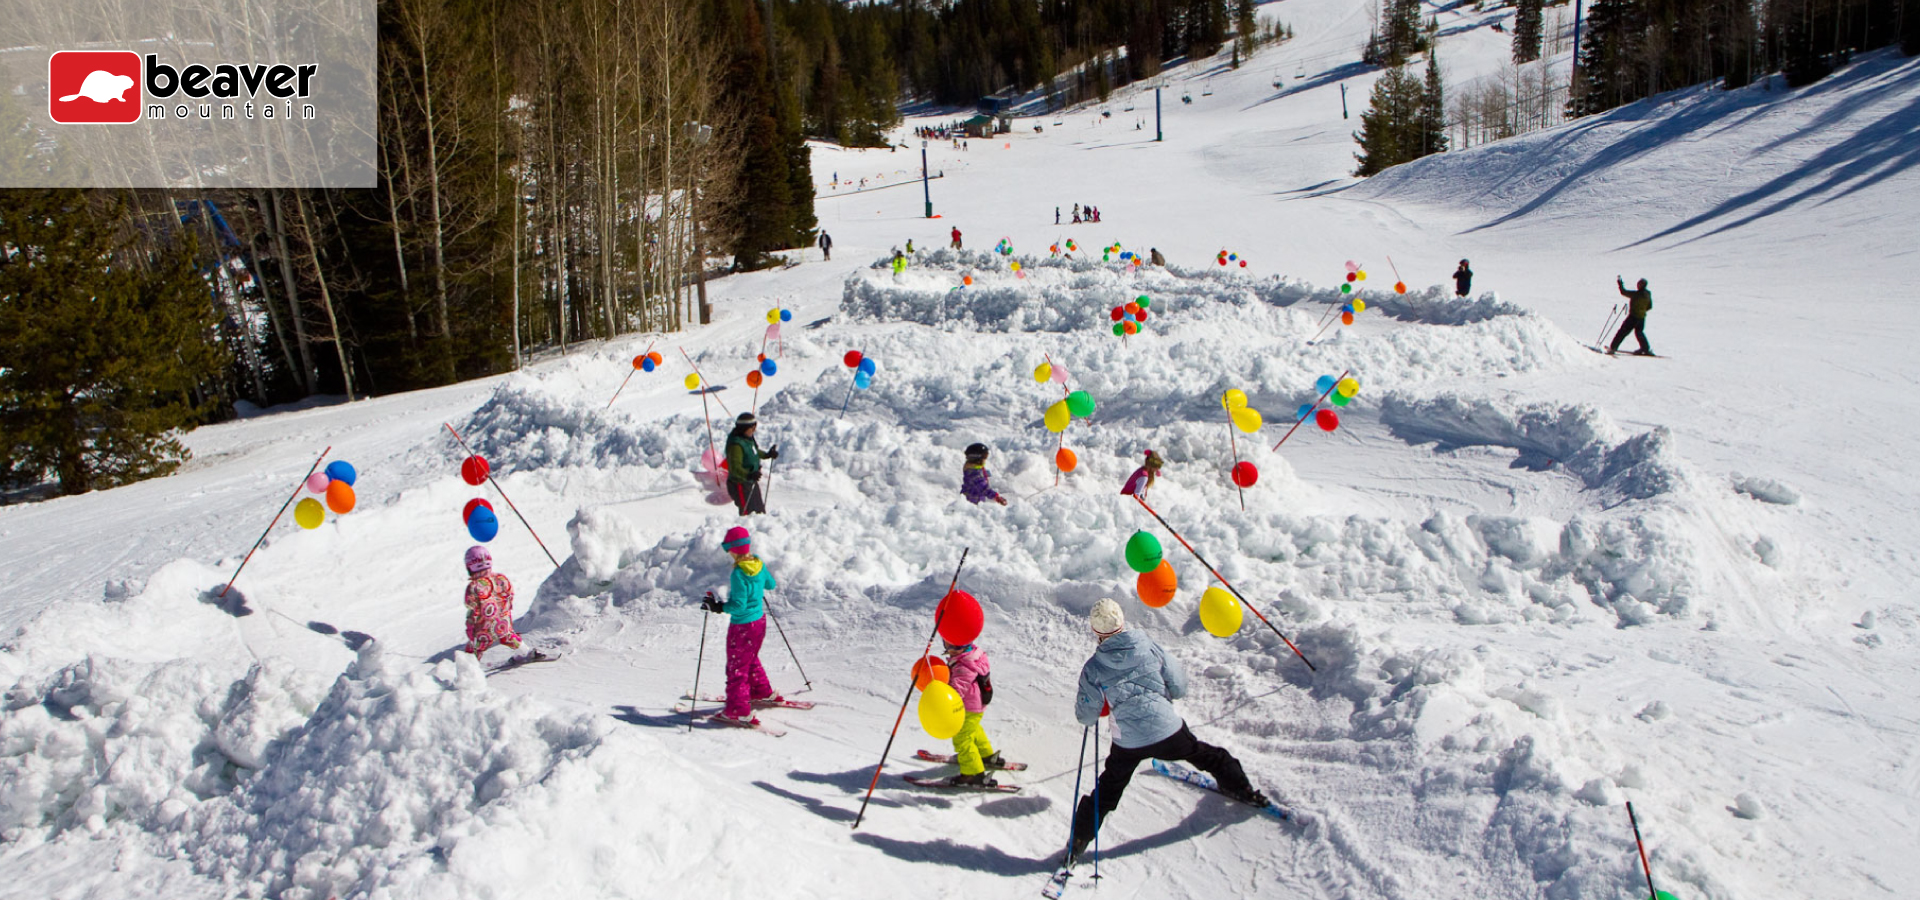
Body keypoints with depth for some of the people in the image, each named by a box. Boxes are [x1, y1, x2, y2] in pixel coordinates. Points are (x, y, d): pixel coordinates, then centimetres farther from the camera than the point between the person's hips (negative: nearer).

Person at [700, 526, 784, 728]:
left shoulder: (739, 573, -26)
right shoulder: (758, 564, -3)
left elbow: (739, 605, -27)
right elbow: (771, 584, 14)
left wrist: (718, 607, -23)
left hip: (742, 626, -8)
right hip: (759, 620, 8)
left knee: (737, 667, 4)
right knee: (751, 659, 29)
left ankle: (739, 712, 9)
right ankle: (763, 692, 42)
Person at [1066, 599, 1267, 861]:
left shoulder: (1093, 668, -7)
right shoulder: (1148, 645, -4)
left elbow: (1086, 717, 0)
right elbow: (1179, 687, 3)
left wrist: (1083, 700, 21)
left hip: (1128, 744, -1)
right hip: (1168, 732, 1)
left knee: (1107, 790, 17)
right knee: (1208, 756, 28)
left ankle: (1077, 843, 18)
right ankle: (1242, 790, 44)